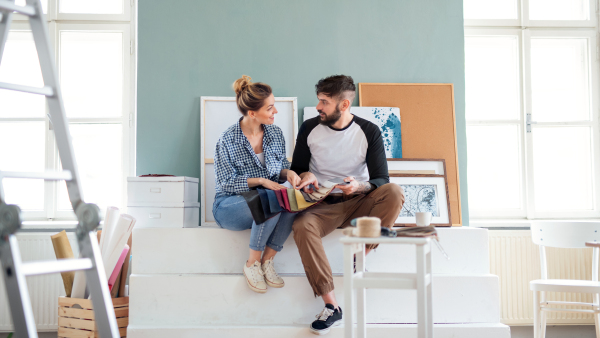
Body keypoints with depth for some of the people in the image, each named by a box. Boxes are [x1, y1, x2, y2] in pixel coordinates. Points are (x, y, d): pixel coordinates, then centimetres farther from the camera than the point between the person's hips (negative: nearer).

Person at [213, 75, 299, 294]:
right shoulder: (227, 140, -12)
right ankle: (252, 264, -17)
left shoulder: (275, 134, 4)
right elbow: (227, 182, -12)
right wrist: (260, 181, -22)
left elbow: (281, 167, 14)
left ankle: (267, 261, -17)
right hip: (229, 205, -5)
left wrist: (288, 172, -11)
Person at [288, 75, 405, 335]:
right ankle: (331, 307, -31)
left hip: (360, 201, 0)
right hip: (325, 205, 0)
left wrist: (360, 186, -28)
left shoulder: (369, 132, -3)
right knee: (302, 226, -33)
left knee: (394, 192, -30)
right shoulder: (309, 128, 1)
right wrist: (305, 176, -13)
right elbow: (296, 168, 12)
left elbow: (381, 180, -5)